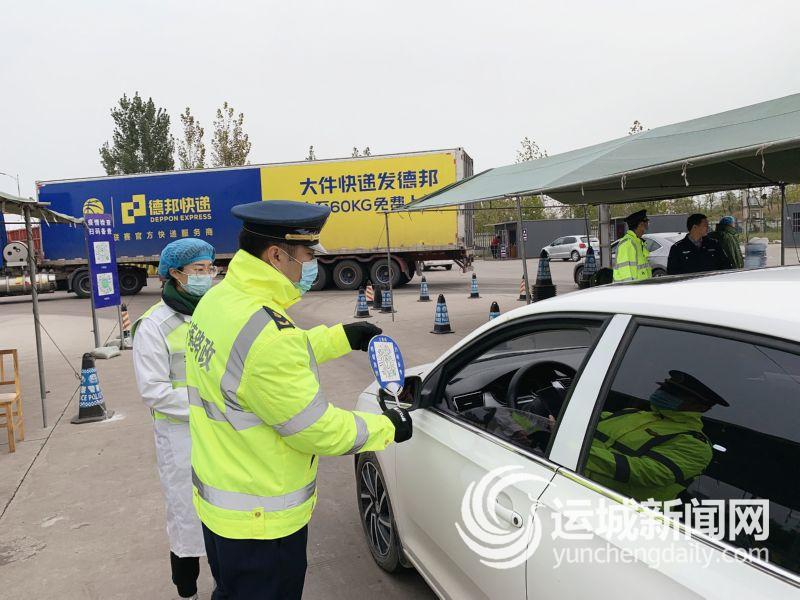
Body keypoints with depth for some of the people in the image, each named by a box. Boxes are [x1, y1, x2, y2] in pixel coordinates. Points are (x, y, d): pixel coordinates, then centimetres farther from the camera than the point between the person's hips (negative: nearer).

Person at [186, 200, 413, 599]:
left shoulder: (218, 300, -2)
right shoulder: (266, 334, -33)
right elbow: (319, 430, -24)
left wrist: (344, 337, 14)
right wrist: (387, 427, -9)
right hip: (260, 522, -8)